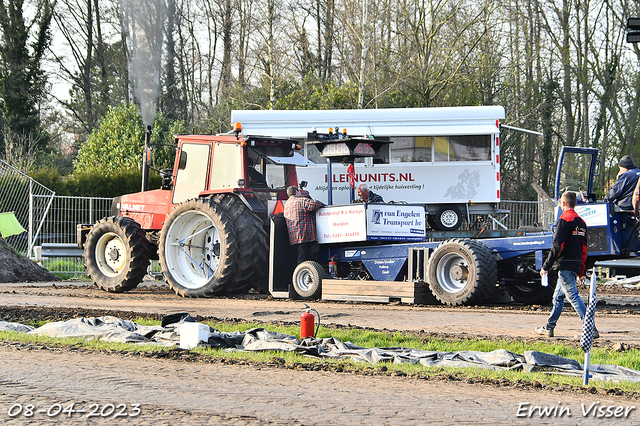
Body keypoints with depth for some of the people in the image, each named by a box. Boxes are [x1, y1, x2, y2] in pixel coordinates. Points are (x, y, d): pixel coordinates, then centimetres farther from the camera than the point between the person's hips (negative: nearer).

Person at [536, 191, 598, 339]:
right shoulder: (581, 222, 15)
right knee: (558, 297, 19)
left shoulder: (565, 220, -11)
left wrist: (546, 267, -12)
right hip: (576, 265, 9)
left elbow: (557, 246, -17)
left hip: (565, 264, -9)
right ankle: (549, 328, 27)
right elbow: (584, 249, 17)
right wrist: (581, 271, 21)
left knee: (573, 296, -11)